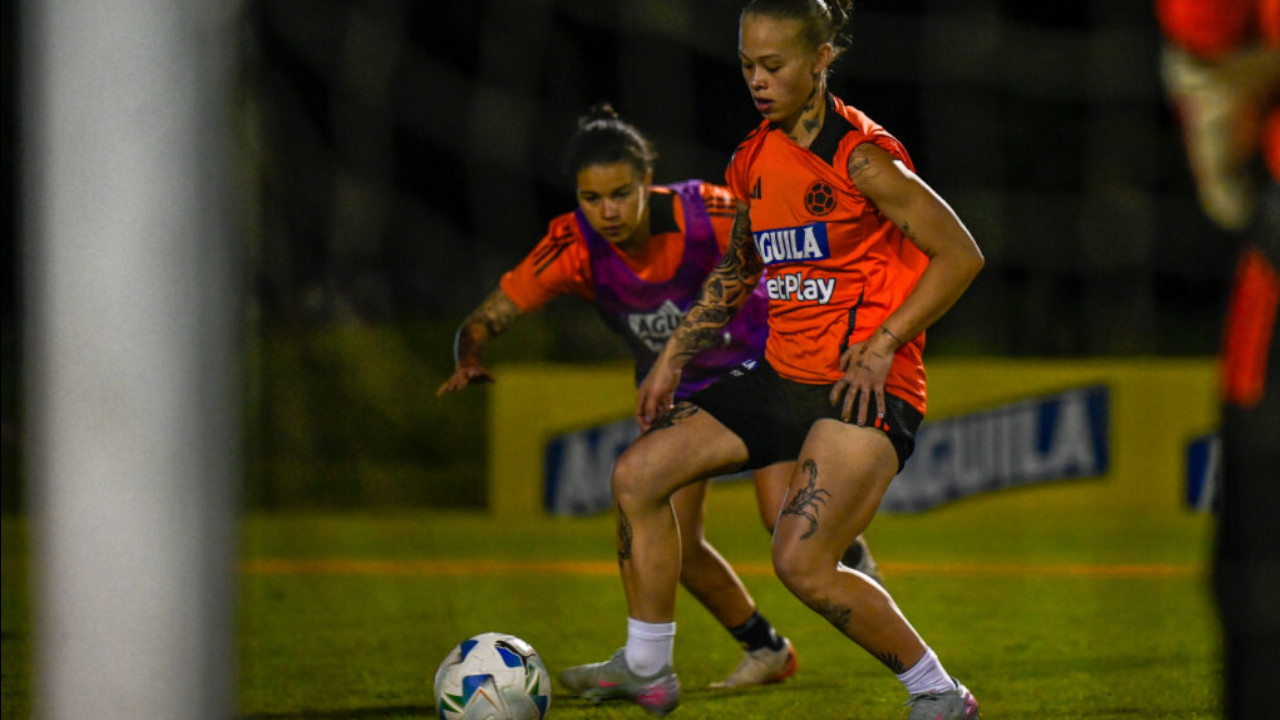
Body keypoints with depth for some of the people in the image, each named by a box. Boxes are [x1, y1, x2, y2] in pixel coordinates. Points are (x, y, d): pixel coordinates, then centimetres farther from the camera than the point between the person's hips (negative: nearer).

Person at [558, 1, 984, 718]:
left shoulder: (861, 156, -14)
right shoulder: (753, 161, 9)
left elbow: (961, 254, -12)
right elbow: (735, 271, 25)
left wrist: (881, 345, -17)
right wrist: (674, 358, 20)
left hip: (865, 387, -8)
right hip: (783, 379, 8)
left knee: (802, 563, -20)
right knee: (639, 472, -1)